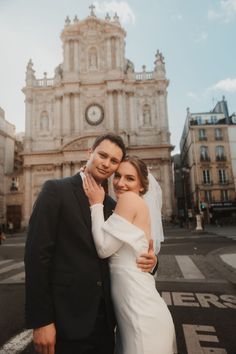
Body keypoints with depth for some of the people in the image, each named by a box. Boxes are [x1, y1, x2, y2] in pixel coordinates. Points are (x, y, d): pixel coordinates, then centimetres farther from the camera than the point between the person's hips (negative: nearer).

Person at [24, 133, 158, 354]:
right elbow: (36, 254, -14)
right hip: (67, 317, -5)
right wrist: (40, 321, -15)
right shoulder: (56, 190, -10)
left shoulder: (112, 205, 7)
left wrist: (148, 259, -7)